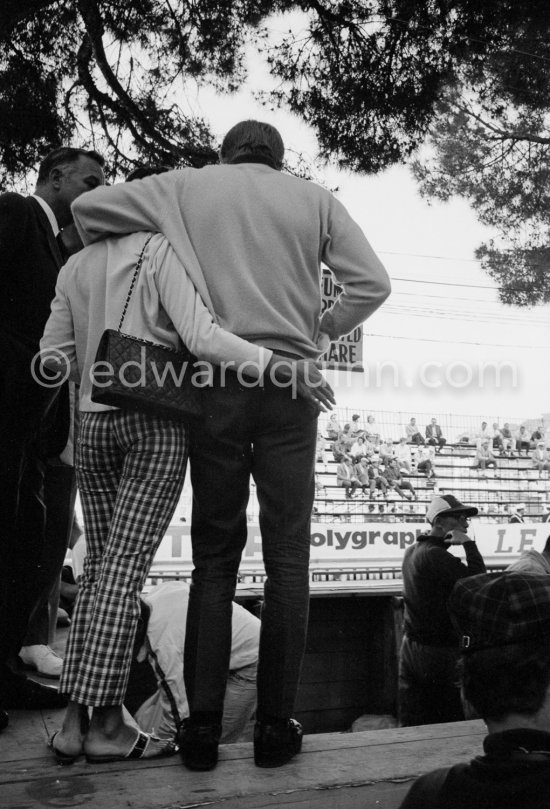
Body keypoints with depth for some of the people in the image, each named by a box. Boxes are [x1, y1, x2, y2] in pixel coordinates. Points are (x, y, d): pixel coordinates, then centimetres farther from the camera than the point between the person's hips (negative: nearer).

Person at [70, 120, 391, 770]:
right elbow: (372, 284, 4)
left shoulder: (186, 186, 12)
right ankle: (275, 725, 6)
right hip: (289, 381, 0)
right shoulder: (313, 199, 11)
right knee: (286, 556, 4)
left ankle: (202, 724, 5)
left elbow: (89, 209, 11)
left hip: (215, 379, 1)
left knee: (214, 555, 7)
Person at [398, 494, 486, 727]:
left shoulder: (412, 552, 11)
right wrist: (469, 544, -14)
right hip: (440, 652, -9)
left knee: (411, 726, 11)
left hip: (411, 645, 9)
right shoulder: (436, 556, -18)